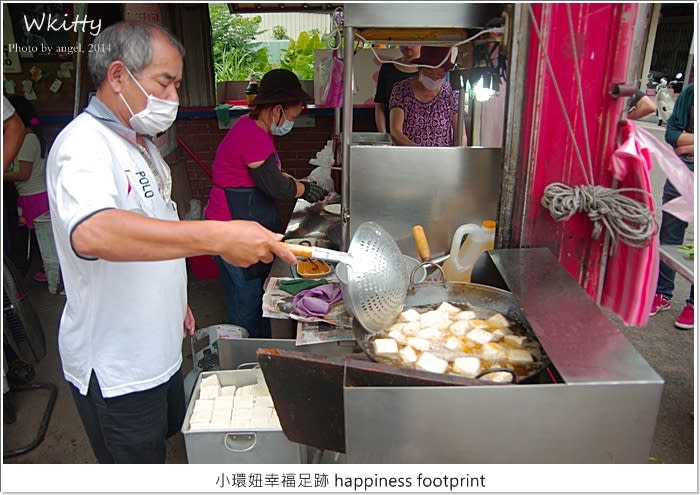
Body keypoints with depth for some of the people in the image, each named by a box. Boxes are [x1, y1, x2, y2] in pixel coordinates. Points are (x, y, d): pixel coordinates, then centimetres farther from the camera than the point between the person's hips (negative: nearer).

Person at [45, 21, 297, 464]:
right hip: (115, 369, -9)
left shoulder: (140, 143, 9)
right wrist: (217, 237, -51)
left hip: (159, 348, 9)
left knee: (170, 438, 26)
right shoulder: (84, 143, -23)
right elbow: (91, 232, -45)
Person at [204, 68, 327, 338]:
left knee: (260, 288, 19)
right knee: (247, 296, 2)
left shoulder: (255, 128, 10)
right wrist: (305, 189, -3)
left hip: (249, 217, 11)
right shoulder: (253, 136, -24)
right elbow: (274, 186, -20)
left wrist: (299, 183, 10)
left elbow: (270, 172, 21)